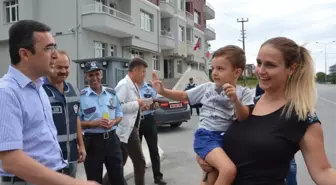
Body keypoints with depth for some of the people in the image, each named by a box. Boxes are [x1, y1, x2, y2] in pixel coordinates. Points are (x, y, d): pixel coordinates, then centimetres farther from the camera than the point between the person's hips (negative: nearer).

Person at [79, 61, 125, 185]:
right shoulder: (81, 96, -7)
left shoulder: (111, 93, 6)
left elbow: (119, 114, 12)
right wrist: (94, 123, -20)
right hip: (92, 141, -3)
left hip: (112, 139, 3)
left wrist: (114, 122, -9)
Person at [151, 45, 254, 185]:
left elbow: (244, 118, -9)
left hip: (227, 139, 3)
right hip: (206, 136, -2)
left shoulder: (244, 93, 0)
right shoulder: (207, 88, 3)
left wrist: (235, 99, -26)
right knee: (229, 170, -28)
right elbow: (183, 96, 9)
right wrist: (163, 91, -5)